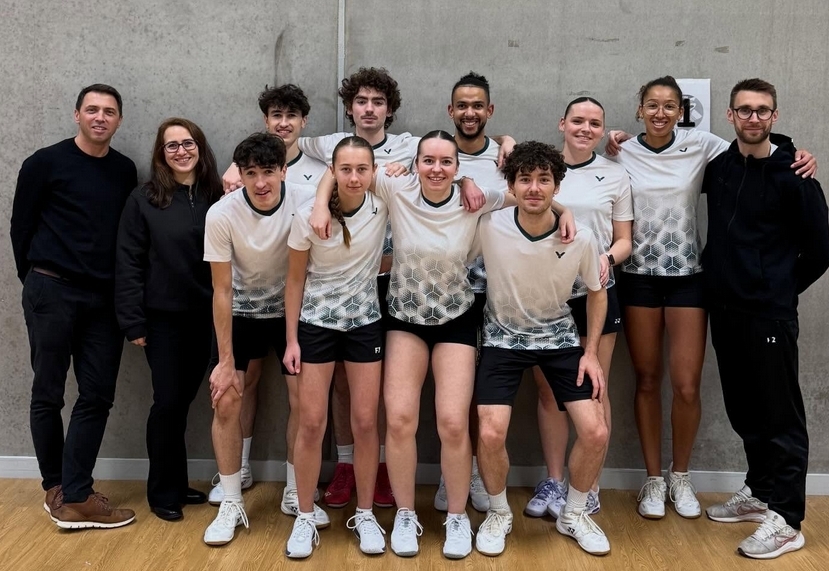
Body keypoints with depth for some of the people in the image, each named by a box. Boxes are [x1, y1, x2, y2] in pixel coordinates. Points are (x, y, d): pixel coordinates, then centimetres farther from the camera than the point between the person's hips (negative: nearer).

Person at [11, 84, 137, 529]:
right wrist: (35, 280, 5)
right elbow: (21, 226, 1)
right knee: (48, 394, 5)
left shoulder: (125, 171, 9)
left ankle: (74, 498, 6)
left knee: (97, 396, 0)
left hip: (105, 298, 4)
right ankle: (56, 486, 18)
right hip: (52, 292, -4)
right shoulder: (46, 163, -3)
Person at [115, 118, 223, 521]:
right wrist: (133, 321, -9)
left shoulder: (217, 196, 2)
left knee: (183, 400, 11)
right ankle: (163, 492, 15)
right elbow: (129, 263, -5)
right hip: (163, 317, -2)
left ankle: (177, 483, 25)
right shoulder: (144, 199, -4)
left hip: (205, 316, 3)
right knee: (169, 401, 0)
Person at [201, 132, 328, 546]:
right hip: (242, 313, 0)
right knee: (226, 402, -7)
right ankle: (231, 503, 10)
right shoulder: (221, 215, -24)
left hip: (292, 311, 1)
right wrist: (226, 361, -13)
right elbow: (222, 290, -16)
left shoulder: (305, 203, -24)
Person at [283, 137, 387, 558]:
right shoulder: (308, 216, -14)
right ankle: (305, 518, 17)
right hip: (316, 325, -1)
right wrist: (291, 339, -6)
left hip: (365, 323, 1)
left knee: (365, 422, 3)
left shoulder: (383, 206, -12)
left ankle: (365, 515, 20)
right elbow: (295, 281, -5)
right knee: (312, 423, 1)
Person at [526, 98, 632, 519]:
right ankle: (553, 482, 19)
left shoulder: (615, 176, 5)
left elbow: (624, 240, 7)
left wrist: (608, 258, -12)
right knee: (549, 390, 7)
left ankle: (589, 487, 15)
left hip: (595, 292, 0)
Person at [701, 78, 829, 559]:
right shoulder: (718, 167, 7)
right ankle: (759, 493, 30)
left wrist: (780, 290, 2)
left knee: (780, 415, 0)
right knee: (744, 410, 15)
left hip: (769, 315, -6)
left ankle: (786, 520, 6)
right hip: (724, 309, 6)